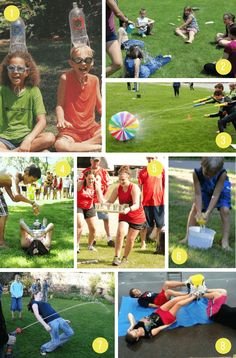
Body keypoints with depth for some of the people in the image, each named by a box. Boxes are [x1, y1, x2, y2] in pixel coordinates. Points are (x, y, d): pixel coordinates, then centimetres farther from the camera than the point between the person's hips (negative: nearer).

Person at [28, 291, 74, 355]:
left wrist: (63, 320, 24)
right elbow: (37, 315, -9)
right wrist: (45, 325, -21)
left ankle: (57, 342, 26)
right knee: (55, 342, -7)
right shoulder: (34, 302, 6)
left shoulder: (44, 303, 30)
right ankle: (44, 348, 18)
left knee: (70, 332, 9)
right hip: (51, 322, -8)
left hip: (59, 319, 8)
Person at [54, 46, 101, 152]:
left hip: (91, 128, 3)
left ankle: (78, 145, -15)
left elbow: (100, 106, 8)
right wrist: (61, 120, -29)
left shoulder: (94, 79, 2)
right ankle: (97, 147, -22)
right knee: (60, 145, -36)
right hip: (70, 130, -3)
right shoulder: (66, 78, -9)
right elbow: (60, 105, -9)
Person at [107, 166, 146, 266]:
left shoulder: (134, 188, -22)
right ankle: (117, 257, -17)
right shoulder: (118, 188, -8)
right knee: (120, 232, -22)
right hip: (124, 216, 3)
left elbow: (136, 205, -33)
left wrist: (129, 209, -53)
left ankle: (125, 258, 28)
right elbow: (110, 202, -5)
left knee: (130, 239, 4)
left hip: (137, 217, -3)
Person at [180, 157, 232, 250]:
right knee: (195, 208, -11)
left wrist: (207, 213, -41)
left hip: (221, 188, -2)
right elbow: (198, 195, -29)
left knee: (225, 211, -18)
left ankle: (225, 241, -12)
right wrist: (199, 212, -37)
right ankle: (188, 236, 0)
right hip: (204, 189, 2)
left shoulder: (222, 174, -40)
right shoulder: (196, 173, -36)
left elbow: (215, 196, -37)